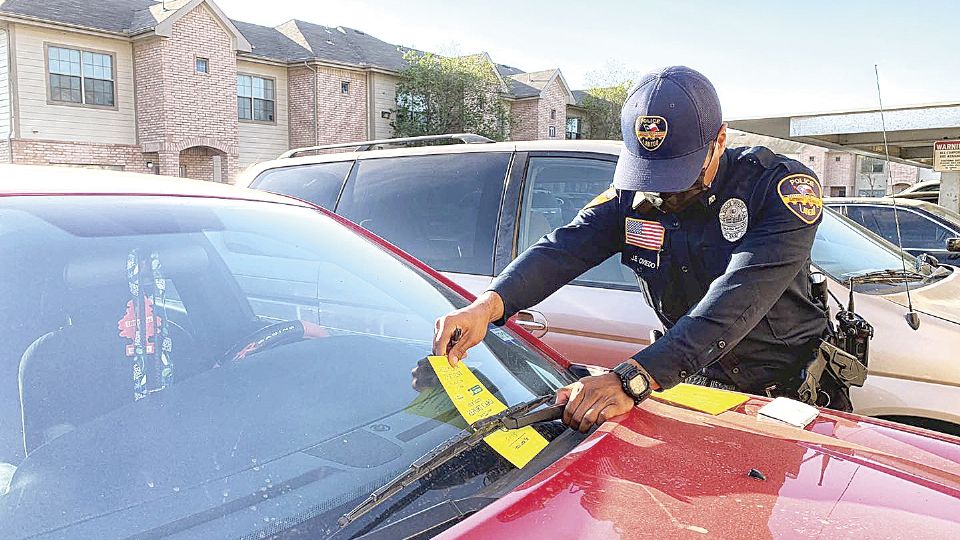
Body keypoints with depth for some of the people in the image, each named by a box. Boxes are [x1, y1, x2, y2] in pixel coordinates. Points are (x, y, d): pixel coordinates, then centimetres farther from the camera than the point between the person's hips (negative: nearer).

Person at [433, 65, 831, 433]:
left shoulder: (787, 187, -19)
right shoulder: (632, 196, -5)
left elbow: (737, 300, -33)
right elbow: (563, 249, -18)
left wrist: (633, 379, -44)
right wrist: (488, 305, -38)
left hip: (787, 391, -2)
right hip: (695, 380, 3)